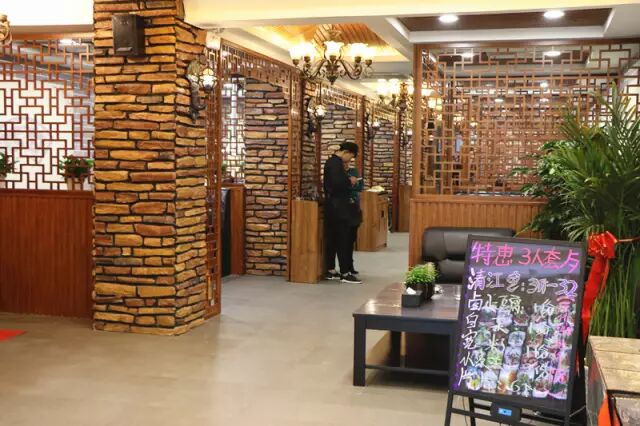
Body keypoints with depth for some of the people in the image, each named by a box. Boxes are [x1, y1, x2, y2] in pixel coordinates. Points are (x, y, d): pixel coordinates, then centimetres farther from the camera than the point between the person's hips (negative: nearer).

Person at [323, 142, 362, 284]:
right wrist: (349, 181, -12)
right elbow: (336, 183, -27)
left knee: (333, 239, 11)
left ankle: (331, 271, 15)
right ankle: (345, 273, -5)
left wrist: (347, 182, 11)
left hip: (334, 205, 10)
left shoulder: (333, 161, 16)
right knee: (343, 239, -7)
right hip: (338, 206, -10)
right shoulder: (335, 163, -16)